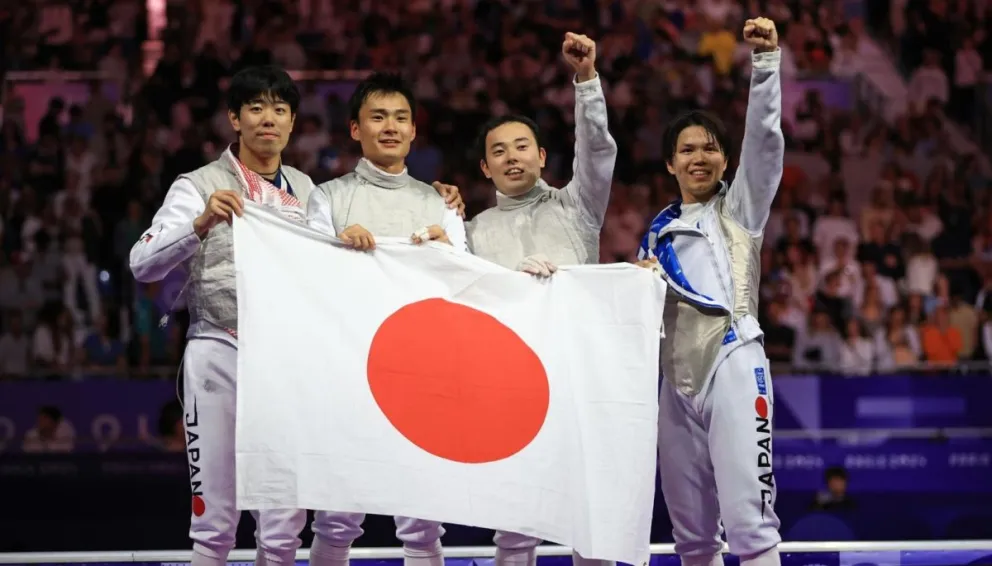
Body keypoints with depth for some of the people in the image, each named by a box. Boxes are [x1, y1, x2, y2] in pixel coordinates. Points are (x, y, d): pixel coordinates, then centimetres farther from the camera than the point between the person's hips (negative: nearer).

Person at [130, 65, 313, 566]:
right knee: (215, 519, 0)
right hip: (220, 354, -4)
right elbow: (144, 264, -16)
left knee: (285, 524, 5)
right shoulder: (201, 186, -3)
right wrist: (202, 223, -30)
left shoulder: (305, 190, 12)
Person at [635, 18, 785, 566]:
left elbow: (765, 140, -7)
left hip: (732, 365, -5)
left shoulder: (740, 207, 9)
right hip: (677, 378, 5)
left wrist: (766, 61, -18)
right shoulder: (658, 231, 21)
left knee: (747, 518, -15)